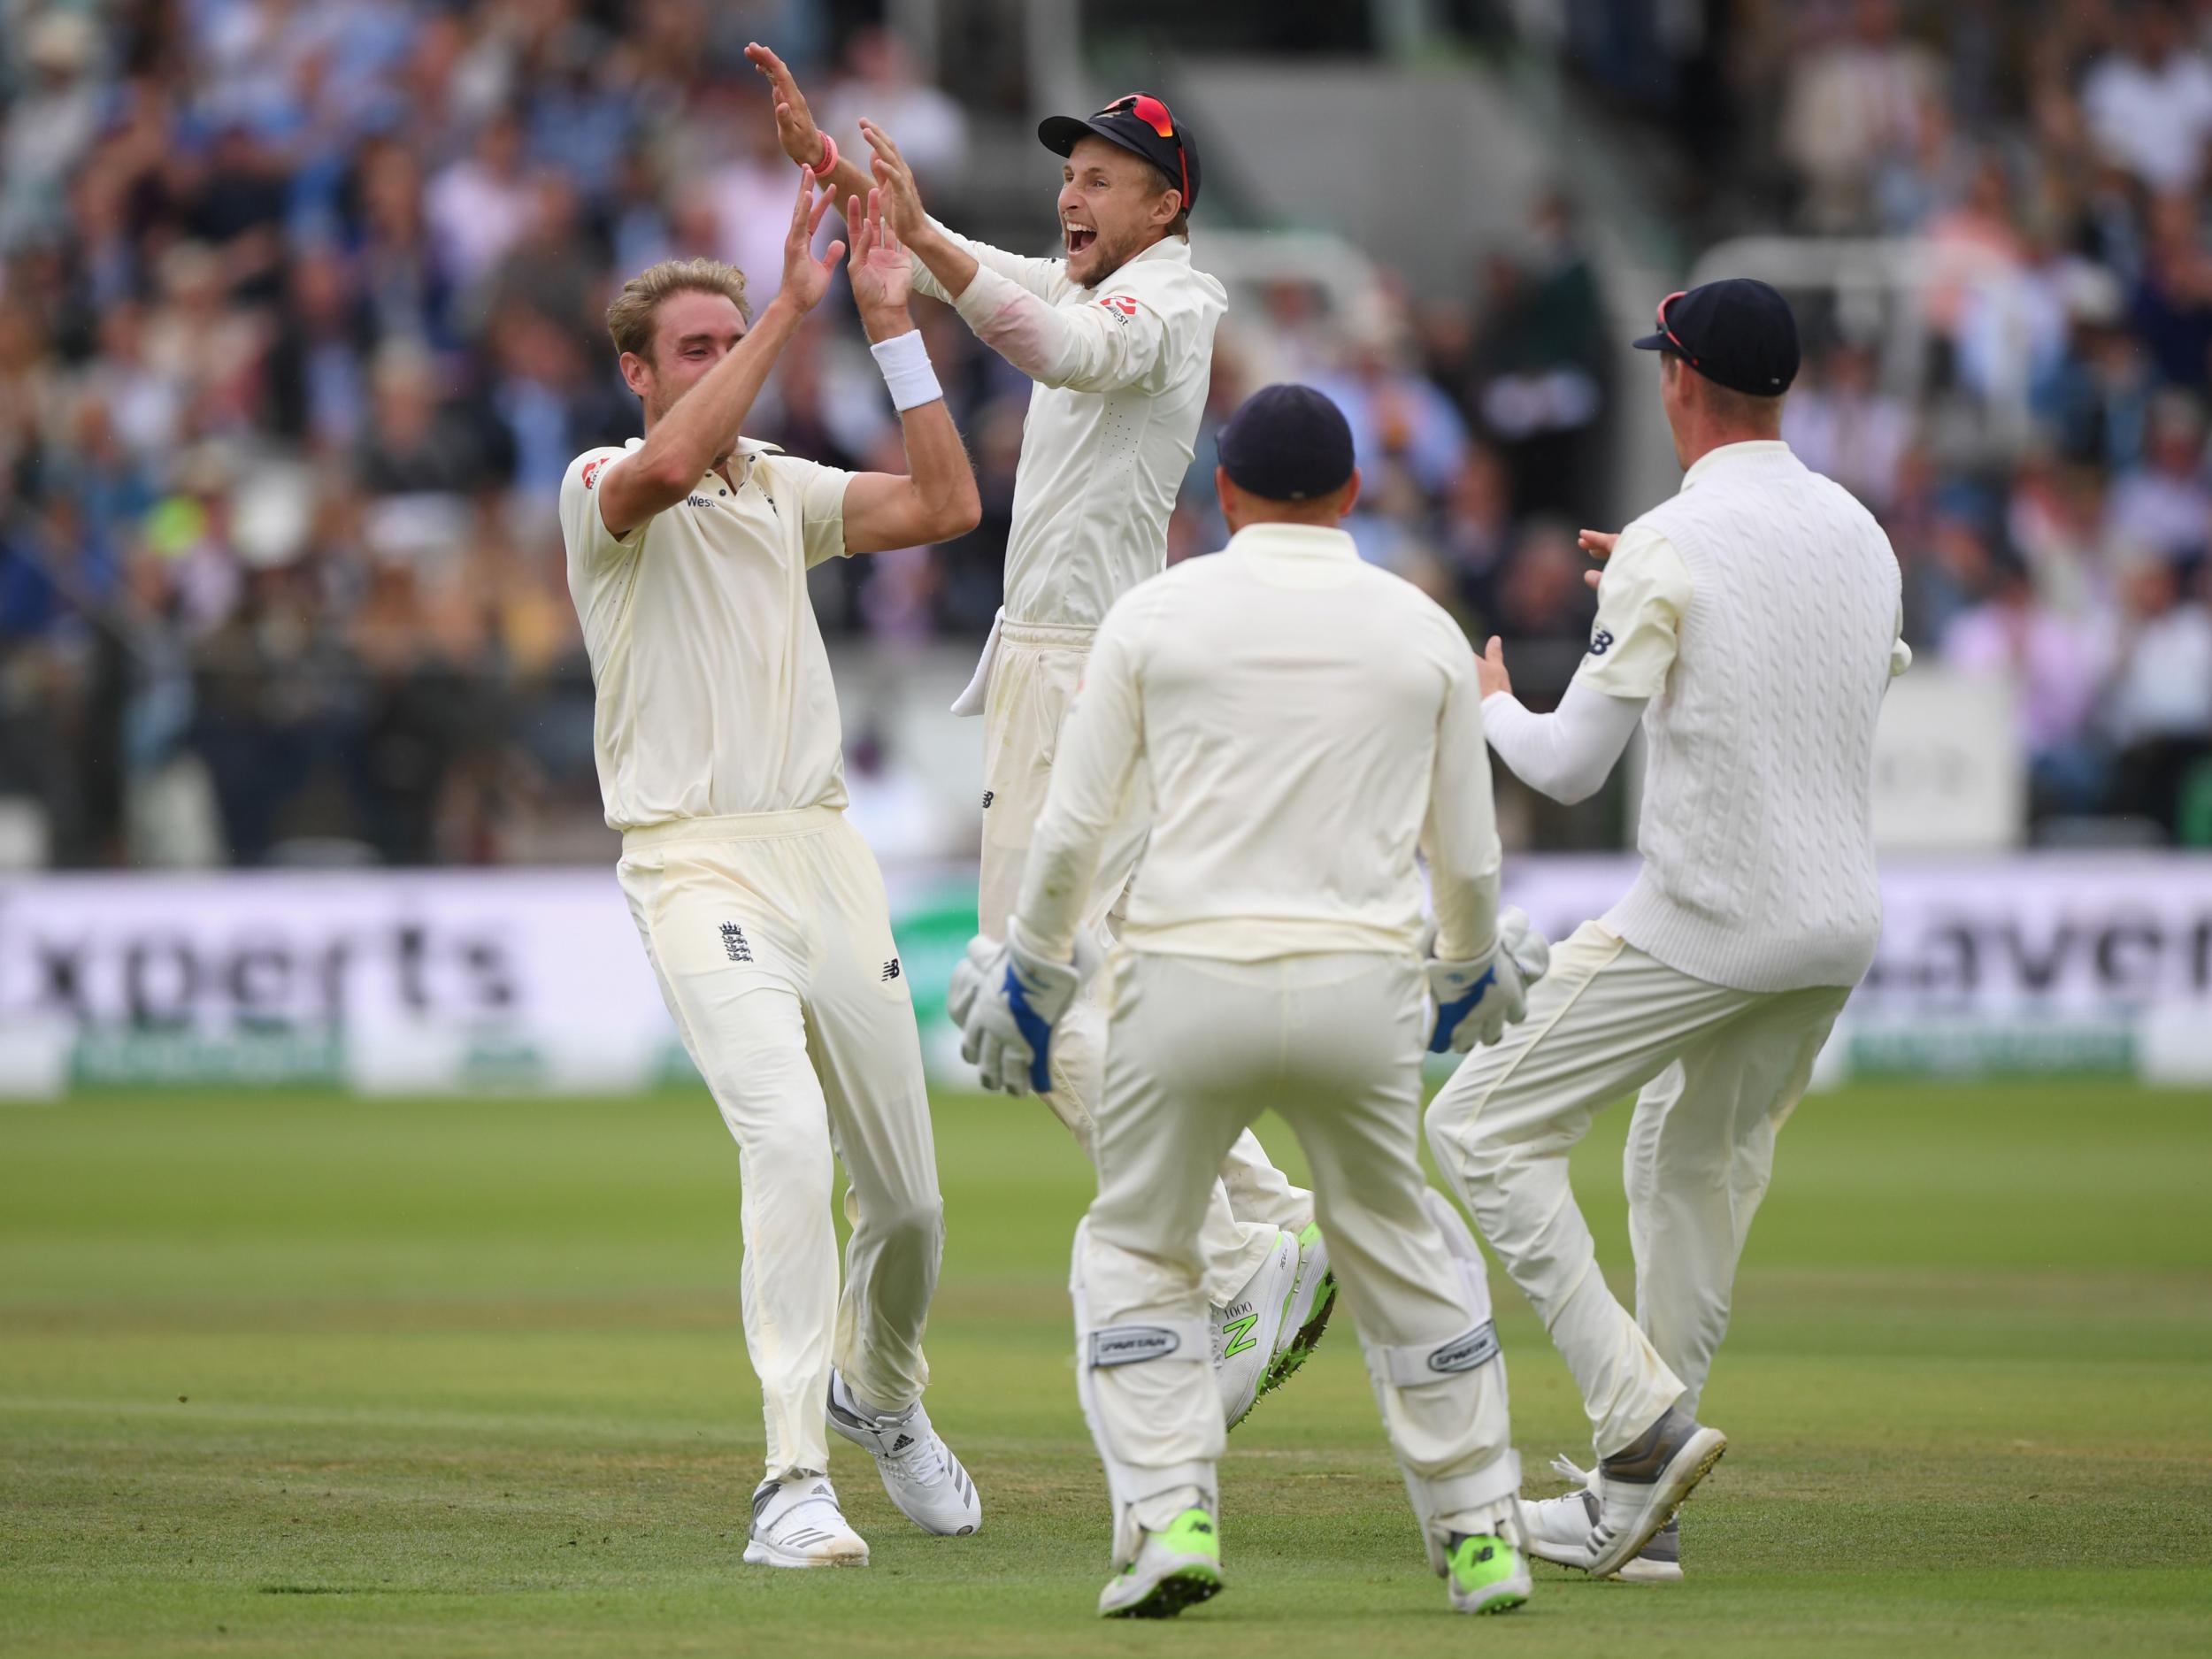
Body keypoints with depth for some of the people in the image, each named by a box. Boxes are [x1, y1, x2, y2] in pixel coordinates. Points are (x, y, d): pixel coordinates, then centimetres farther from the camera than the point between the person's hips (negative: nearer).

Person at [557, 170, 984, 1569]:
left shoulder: (783, 488, 15)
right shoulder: (603, 487, -1)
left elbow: (947, 504, 2)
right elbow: (670, 466, -25)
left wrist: (891, 322, 0)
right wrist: (789, 309, -24)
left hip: (827, 851, 6)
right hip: (698, 863, -6)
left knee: (907, 1189, 10)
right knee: (787, 1137, -27)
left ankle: (881, 1393, 42)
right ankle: (796, 1485, -29)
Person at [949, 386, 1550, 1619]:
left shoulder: (1156, 614, 3)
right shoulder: (1424, 631, 8)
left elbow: (1072, 831, 2)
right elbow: (1467, 858, 12)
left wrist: (1033, 967, 17)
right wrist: (1473, 964, 32)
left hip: (1187, 984, -2)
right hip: (1360, 986, 2)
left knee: (1137, 1252, 14)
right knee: (1408, 1260, 19)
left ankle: (1170, 1516, -3)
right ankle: (1481, 1535, 18)